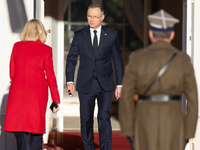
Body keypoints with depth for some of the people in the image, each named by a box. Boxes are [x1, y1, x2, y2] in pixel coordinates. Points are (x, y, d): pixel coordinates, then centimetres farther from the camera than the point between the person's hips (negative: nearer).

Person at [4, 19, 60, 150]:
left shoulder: (17, 46, 4)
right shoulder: (46, 50, -1)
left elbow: (12, 73, 11)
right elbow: (50, 76, 0)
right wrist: (56, 100, 6)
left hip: (18, 93, 1)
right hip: (38, 93, -1)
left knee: (20, 131, 0)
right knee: (37, 128, 13)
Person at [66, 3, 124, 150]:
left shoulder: (112, 35, 2)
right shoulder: (79, 35, 4)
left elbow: (118, 61, 5)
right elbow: (71, 59, 6)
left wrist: (119, 84, 1)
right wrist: (70, 81, -5)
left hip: (105, 85, -1)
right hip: (86, 85, 1)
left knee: (104, 118, -10)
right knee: (86, 120, 7)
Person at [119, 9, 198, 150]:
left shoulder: (137, 58, -5)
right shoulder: (183, 60, -4)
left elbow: (126, 96, -4)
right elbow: (193, 97, -3)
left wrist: (127, 129, 4)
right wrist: (189, 131, 6)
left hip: (146, 122, 0)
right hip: (172, 122, 0)